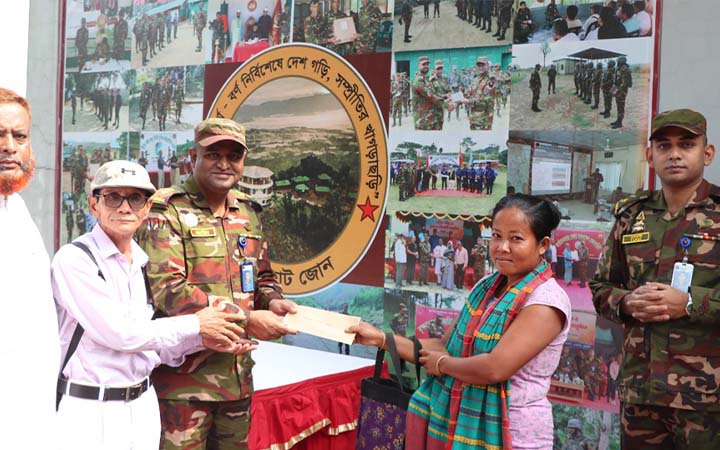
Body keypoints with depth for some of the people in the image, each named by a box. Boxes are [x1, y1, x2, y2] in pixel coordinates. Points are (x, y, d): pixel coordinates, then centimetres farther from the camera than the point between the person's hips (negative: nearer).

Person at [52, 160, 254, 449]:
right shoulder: (73, 259, -11)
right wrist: (195, 325, -11)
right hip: (90, 411, -6)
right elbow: (116, 333, -18)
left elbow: (151, 343, 11)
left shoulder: (146, 264, 8)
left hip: (143, 407, 6)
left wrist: (203, 341, -5)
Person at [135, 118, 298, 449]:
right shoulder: (166, 210, -9)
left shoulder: (247, 212, 12)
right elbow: (167, 289, -20)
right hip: (183, 377, -6)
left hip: (238, 374, 6)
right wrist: (247, 319, -21)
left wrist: (272, 300, -2)